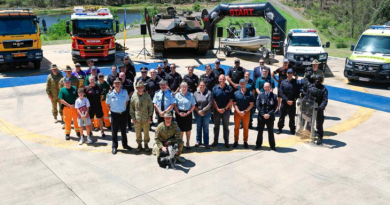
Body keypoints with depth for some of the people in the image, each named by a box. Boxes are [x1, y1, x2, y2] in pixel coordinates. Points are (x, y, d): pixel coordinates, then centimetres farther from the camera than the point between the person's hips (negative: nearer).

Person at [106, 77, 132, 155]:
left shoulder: (125, 92, -5)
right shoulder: (110, 94, -10)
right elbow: (107, 105, 3)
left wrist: (123, 108, 5)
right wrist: (112, 110, 1)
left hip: (123, 114, 2)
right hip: (114, 114, -2)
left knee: (123, 130, 16)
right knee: (114, 131, 7)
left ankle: (125, 144, 31)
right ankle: (114, 147, 20)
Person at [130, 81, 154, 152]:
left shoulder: (147, 96, -1)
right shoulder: (134, 96, 0)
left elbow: (150, 106, 5)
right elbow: (131, 107, 5)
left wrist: (149, 116, 0)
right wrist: (133, 117, 1)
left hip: (146, 119, 0)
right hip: (137, 119, 0)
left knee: (146, 132, 8)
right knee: (138, 132, 8)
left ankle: (146, 144, 25)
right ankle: (139, 144, 23)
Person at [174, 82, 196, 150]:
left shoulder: (191, 95, 1)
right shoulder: (177, 95, 3)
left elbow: (193, 106, -1)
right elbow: (175, 105, 0)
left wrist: (187, 113, -11)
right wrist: (179, 113, -12)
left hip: (188, 113, 0)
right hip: (179, 114, 0)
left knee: (188, 129, 8)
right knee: (181, 129, 5)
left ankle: (187, 143, 22)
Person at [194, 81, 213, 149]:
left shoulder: (209, 93, -6)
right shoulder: (195, 93, 1)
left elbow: (210, 104, -11)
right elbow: (194, 104, 1)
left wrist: (203, 110, -13)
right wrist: (198, 111, -10)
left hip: (206, 113, -2)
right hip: (197, 113, 2)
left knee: (206, 128, 4)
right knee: (198, 127, 13)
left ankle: (206, 143, 11)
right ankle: (198, 141, 27)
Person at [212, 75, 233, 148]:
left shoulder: (229, 88, -3)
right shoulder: (215, 88, 0)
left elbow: (231, 100, -4)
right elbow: (213, 100, -1)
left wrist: (225, 109, -10)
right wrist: (217, 109, -9)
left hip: (226, 110, -1)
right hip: (217, 110, 1)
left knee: (226, 127, 8)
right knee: (216, 126, 10)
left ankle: (226, 142, 16)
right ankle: (215, 141, 20)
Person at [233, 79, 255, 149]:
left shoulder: (250, 93, -3)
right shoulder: (236, 93, -1)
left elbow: (251, 104, -4)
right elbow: (235, 104, -1)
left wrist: (245, 111, -12)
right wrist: (239, 112, -13)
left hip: (246, 113, -1)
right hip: (237, 112, 1)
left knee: (246, 128, 8)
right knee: (236, 127, 7)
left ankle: (245, 142, 19)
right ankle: (236, 141, 19)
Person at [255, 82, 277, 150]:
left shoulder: (274, 96, 0)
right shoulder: (260, 95, 1)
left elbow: (275, 107, -4)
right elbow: (258, 106, -3)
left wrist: (269, 114, -15)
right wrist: (263, 114, -12)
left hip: (270, 117, -1)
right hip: (261, 116, 1)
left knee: (271, 131, 8)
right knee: (260, 131, 10)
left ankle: (272, 146, 18)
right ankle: (258, 144, 23)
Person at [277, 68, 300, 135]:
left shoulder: (295, 82, 2)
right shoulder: (283, 82, 1)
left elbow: (297, 93, 2)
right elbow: (281, 93, -4)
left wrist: (293, 100, -10)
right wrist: (286, 100, -12)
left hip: (292, 103, 0)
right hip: (284, 102, 0)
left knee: (292, 117, 7)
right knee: (282, 116, 6)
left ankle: (292, 130, 18)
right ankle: (280, 129, 17)